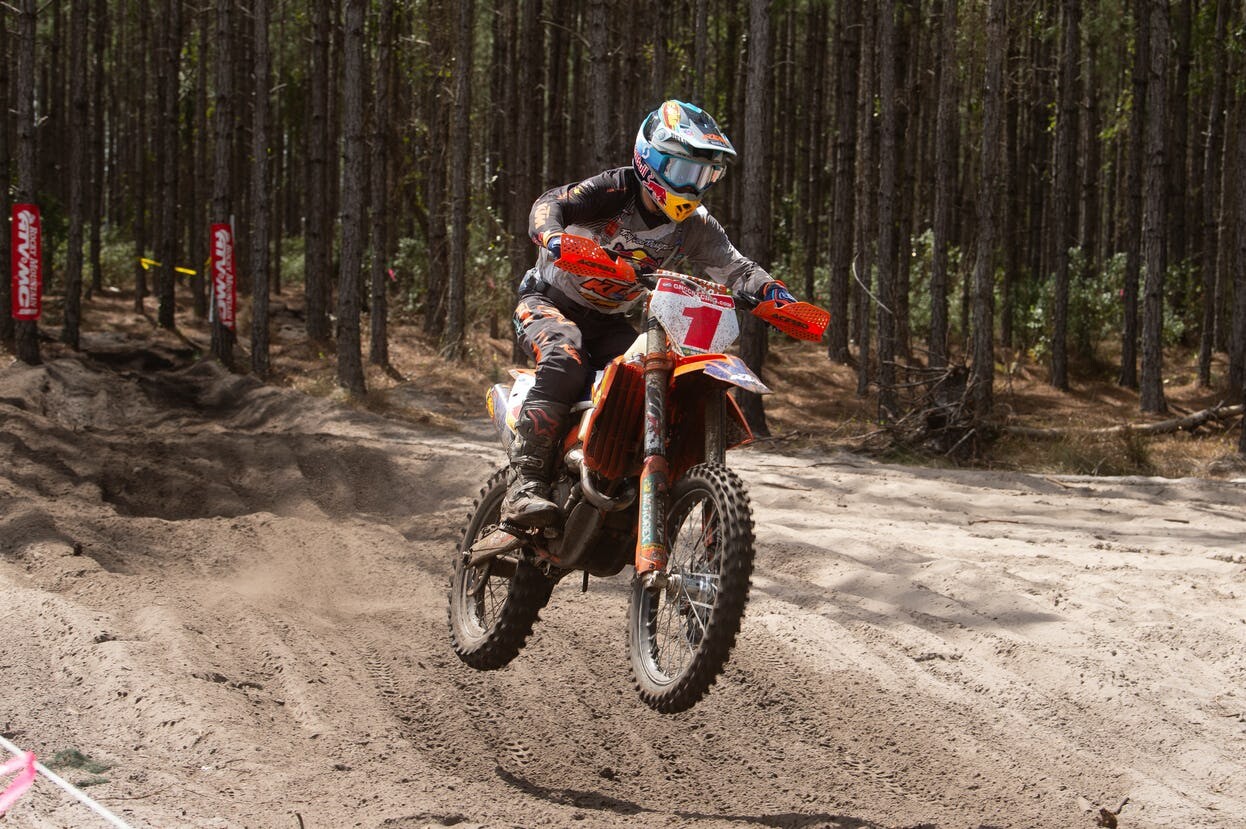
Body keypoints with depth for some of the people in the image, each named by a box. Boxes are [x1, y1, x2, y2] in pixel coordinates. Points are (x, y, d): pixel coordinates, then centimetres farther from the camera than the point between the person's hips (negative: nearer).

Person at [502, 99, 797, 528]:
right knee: (566, 360, -35)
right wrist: (554, 236, -51)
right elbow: (550, 204, -28)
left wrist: (772, 291, -27)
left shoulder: (695, 227, -1)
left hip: (609, 322, 6)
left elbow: (734, 266, -5)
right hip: (551, 301, -6)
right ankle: (525, 485, -39)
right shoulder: (614, 191, -17)